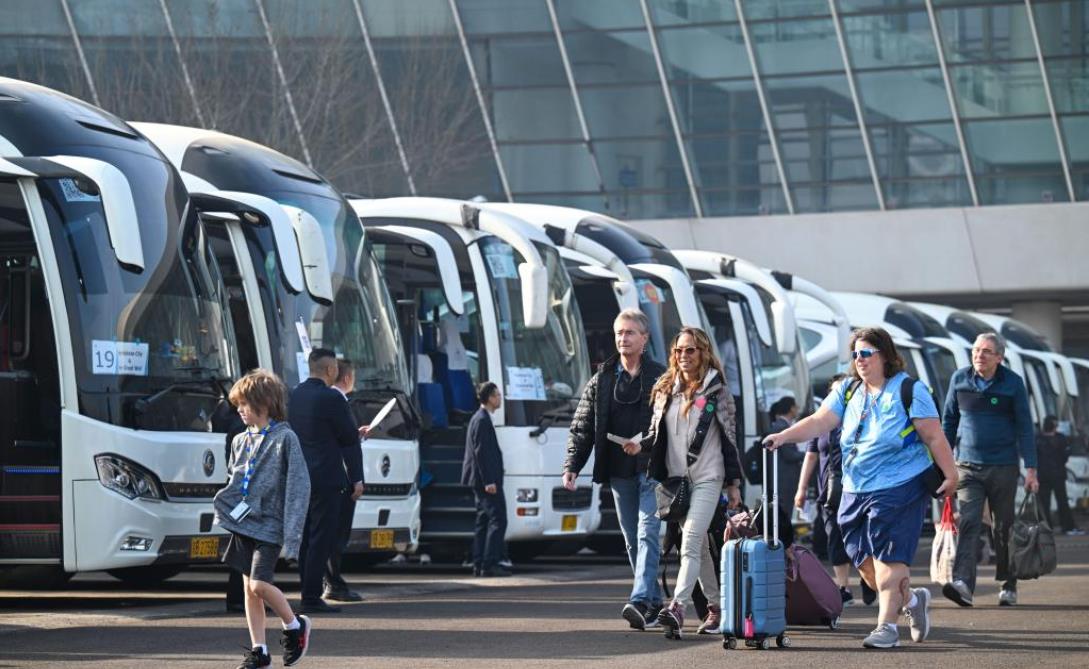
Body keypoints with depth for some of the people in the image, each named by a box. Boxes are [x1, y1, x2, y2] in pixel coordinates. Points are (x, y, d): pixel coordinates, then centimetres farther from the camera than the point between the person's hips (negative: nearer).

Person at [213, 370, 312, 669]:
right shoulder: (241, 441, 11)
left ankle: (294, 625, 8)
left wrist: (292, 531, -17)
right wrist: (223, 504, 5)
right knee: (248, 588, 6)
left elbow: (299, 486, -12)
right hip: (242, 523, 7)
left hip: (269, 525, -7)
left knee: (260, 584, -16)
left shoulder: (285, 438, -9)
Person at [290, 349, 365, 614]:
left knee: (307, 539, 12)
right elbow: (349, 440, -9)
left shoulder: (294, 395, 10)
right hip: (325, 479, -8)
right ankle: (312, 598, -7)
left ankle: (309, 594, 15)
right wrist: (357, 479, -2)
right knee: (322, 539, -5)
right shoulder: (331, 398, -13)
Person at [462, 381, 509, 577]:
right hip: (487, 480, -11)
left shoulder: (479, 419, 17)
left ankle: (479, 565, 12)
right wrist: (488, 481, -22)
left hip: (480, 480, 11)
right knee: (497, 520, -11)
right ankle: (489, 564, -14)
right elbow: (481, 452, -20)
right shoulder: (482, 420, -15)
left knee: (483, 521, 12)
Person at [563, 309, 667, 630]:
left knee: (647, 534, -15)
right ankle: (654, 603, 17)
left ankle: (640, 601, -25)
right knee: (633, 541, 8)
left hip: (652, 470, -4)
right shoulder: (601, 380, 10)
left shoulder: (659, 378, 1)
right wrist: (572, 465, -2)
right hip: (619, 471, 4)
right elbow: (582, 426, 9)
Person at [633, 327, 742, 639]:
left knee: (690, 545, -18)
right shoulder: (665, 390, 13)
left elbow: (729, 438, 1)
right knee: (699, 547, 11)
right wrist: (641, 445, -6)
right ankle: (716, 608, 20)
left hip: (707, 478, -5)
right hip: (675, 479, 5)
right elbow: (657, 433, 17)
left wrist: (734, 483, -1)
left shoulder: (716, 391, 0)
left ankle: (677, 608, -32)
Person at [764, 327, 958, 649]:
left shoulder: (909, 390, -5)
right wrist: (783, 436, -14)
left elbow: (934, 437, -6)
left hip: (899, 488, -6)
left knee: (888, 557, -10)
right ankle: (911, 600, 29)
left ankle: (887, 625, -4)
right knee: (865, 561, 7)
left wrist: (950, 474, -9)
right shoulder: (848, 392, 10)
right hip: (856, 490, 6)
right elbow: (819, 421, 0)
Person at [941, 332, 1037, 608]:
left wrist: (1030, 468, -7)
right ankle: (963, 583, -26)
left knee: (1003, 528, 7)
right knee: (967, 523, -14)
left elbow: (1024, 427, -1)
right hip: (968, 466, 1)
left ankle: (1008, 587, 20)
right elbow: (949, 421, 12)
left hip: (1003, 468, -1)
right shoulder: (959, 379, 3)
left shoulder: (1012, 383, -2)